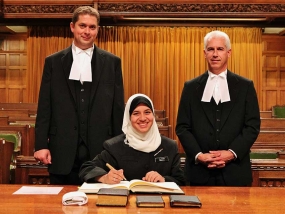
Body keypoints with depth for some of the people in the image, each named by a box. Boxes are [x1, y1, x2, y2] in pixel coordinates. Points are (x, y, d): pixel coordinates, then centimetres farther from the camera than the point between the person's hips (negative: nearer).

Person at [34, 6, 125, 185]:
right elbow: (45, 107, 5)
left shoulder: (112, 62, 6)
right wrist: (41, 145, -2)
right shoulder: (54, 62, 7)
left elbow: (118, 108, 6)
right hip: (63, 150, 1)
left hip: (100, 149, 0)